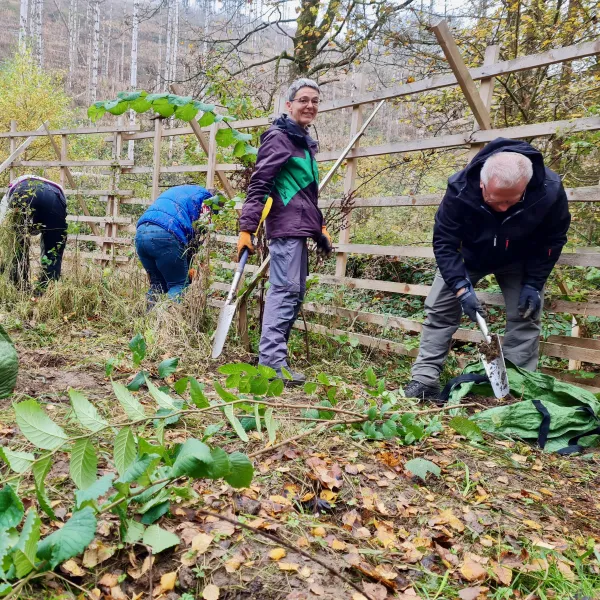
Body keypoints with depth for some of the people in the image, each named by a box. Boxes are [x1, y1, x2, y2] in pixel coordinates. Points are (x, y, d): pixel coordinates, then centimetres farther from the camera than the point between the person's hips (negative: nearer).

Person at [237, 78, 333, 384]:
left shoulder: (305, 142, 22)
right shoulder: (278, 137, -5)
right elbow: (258, 186, -13)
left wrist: (320, 228, 25)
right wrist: (246, 228, -20)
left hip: (298, 228, 10)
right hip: (285, 227, -9)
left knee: (294, 292, 10)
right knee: (286, 290, -13)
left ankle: (273, 356, 17)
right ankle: (272, 360, -12)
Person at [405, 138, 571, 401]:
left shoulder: (550, 191, -33)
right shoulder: (460, 190, -37)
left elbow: (552, 240, -15)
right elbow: (444, 242, -27)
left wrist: (533, 284, -19)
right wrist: (461, 287, -35)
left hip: (518, 262, 1)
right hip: (468, 256, 0)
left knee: (525, 315, -8)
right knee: (439, 309, -6)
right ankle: (424, 379, -1)